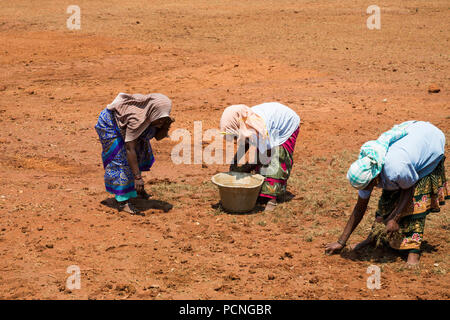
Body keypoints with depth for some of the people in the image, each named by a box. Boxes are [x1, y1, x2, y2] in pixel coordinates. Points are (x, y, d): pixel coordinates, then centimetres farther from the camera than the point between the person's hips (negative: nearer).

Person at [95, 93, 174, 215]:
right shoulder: (136, 119, -41)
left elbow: (158, 136, -9)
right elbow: (130, 148, -42)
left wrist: (166, 126, -32)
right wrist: (137, 177, -43)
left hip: (122, 124, 8)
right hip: (110, 124, -8)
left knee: (141, 150, 14)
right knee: (121, 159, -15)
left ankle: (134, 187, 33)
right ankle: (122, 201, -13)